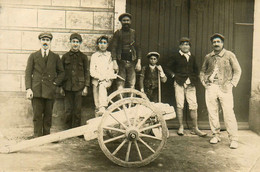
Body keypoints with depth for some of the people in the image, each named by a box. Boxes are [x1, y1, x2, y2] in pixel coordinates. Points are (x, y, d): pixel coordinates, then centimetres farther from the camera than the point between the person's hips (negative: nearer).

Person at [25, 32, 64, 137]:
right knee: (37, 115, -2)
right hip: (36, 90, -1)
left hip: (50, 91, 1)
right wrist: (28, 89, -6)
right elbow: (28, 73, 5)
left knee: (48, 115, 4)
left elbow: (61, 72, 18)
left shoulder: (55, 57, 12)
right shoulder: (33, 56, 10)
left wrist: (56, 83, 2)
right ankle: (37, 137, 5)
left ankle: (46, 136, 14)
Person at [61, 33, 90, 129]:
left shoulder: (83, 57, 7)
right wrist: (61, 87, 4)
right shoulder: (65, 56, 9)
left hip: (79, 87, -1)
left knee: (77, 110, 1)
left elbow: (87, 72, 6)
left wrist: (86, 87, -2)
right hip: (67, 87, 1)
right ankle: (68, 130, 14)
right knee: (68, 110, 3)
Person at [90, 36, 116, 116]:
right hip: (96, 80, 2)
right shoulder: (94, 56, 13)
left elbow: (112, 69, 6)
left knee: (102, 85, -35)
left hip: (107, 80, -2)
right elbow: (92, 71, 5)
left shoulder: (110, 55, 12)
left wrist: (107, 77, -12)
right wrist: (99, 77, -11)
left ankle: (102, 108, -45)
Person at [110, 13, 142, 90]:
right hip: (121, 62, -1)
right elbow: (113, 48, 0)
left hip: (131, 62, 1)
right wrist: (114, 62, -10)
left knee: (131, 85, 1)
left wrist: (139, 62, 0)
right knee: (120, 84, -4)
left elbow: (138, 48, 9)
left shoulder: (134, 33, 10)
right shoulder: (118, 33, 5)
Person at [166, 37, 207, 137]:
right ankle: (181, 127, 10)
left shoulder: (192, 57, 15)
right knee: (179, 106, -1)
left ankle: (195, 128, 8)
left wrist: (195, 80, 13)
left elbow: (196, 70, 25)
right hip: (179, 84, -3)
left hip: (191, 85, 3)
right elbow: (169, 68, 10)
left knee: (193, 106, 0)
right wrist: (175, 76, -1)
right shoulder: (176, 56, 4)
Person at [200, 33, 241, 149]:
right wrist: (204, 81, 9)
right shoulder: (208, 57, 13)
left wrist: (232, 83, -3)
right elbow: (202, 71, 24)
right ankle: (216, 135, 19)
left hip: (224, 88, -3)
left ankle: (233, 139, -2)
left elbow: (237, 71, 7)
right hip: (211, 87, 4)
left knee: (228, 113, -8)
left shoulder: (229, 55, 4)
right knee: (212, 112, 5)